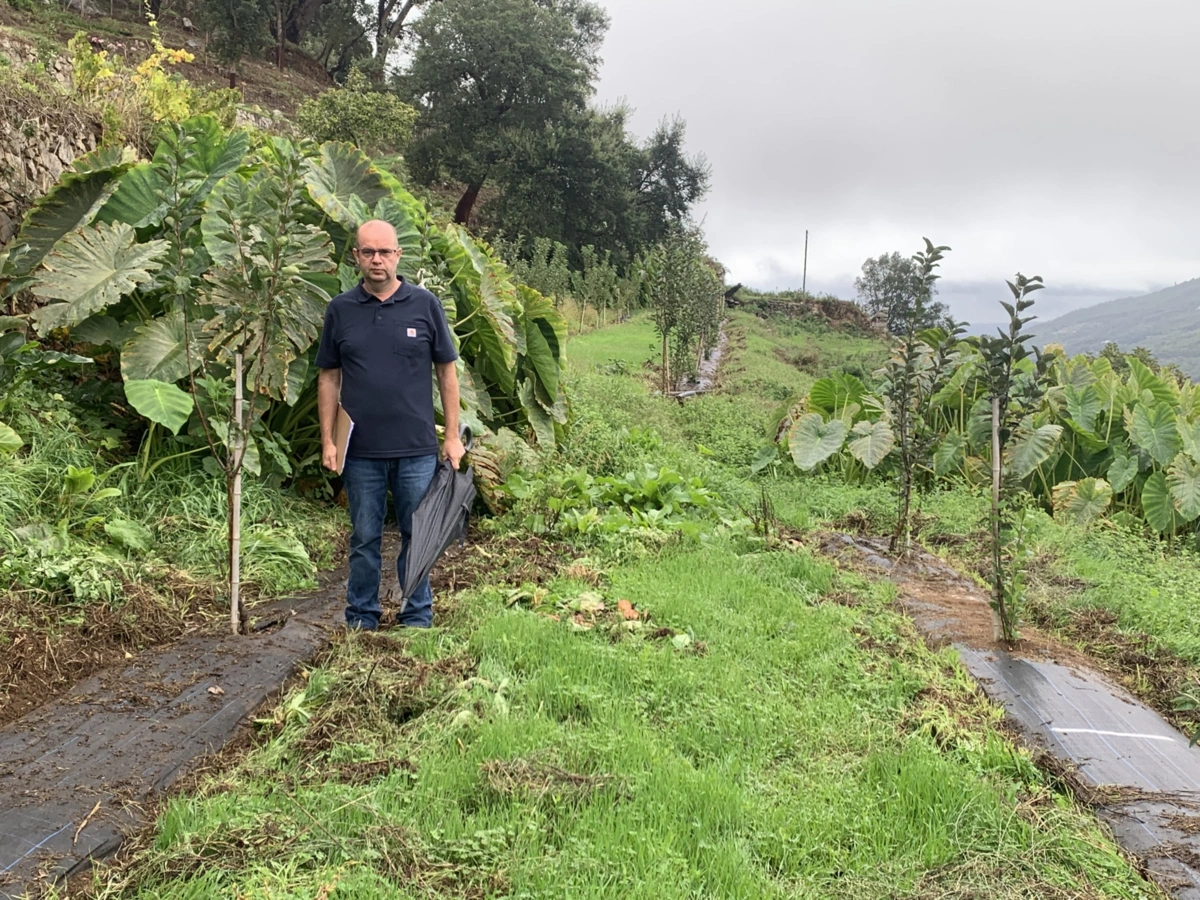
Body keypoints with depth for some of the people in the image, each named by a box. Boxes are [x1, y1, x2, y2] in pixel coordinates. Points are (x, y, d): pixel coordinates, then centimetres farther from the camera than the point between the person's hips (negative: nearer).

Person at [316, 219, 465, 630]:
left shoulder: (424, 304, 2)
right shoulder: (340, 310, 4)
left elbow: (446, 371, 4)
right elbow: (329, 379, 7)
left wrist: (453, 436, 1)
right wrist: (327, 440, 1)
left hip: (417, 447, 0)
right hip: (361, 450, 1)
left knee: (418, 536, 7)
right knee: (365, 538, 10)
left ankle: (418, 616, 21)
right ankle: (361, 619, 22)